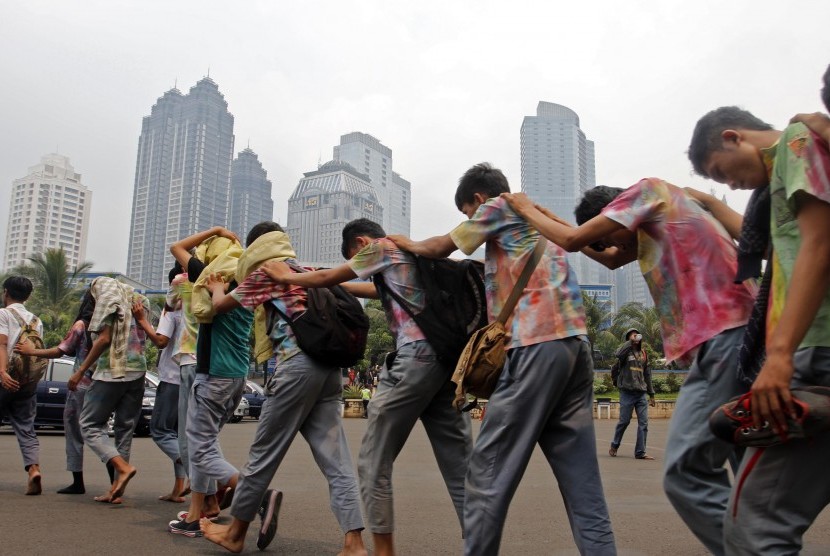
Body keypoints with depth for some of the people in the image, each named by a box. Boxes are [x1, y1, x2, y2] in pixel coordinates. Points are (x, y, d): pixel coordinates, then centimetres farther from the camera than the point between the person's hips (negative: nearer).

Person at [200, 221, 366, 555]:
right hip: (328, 364, 7)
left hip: (297, 364, -7)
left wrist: (216, 288, 37)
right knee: (335, 460, 2)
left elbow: (221, 305, 15)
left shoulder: (266, 271, 6)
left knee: (264, 451, 6)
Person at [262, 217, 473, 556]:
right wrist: (337, 284, 48)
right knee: (459, 467, 6)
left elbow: (326, 278, 14)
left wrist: (286, 277, 31)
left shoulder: (382, 247, 7)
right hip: (448, 356, 8)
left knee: (374, 463, 3)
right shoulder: (412, 252, 30)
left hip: (417, 356, -8)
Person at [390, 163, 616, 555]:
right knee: (580, 476, 6)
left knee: (489, 469, -4)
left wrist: (408, 244, 35)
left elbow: (439, 248, 17)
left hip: (538, 345, -9)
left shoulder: (499, 206, 8)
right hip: (574, 344, 9)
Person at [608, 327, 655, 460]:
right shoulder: (626, 351, -1)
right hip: (627, 393, -5)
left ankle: (640, 452, 6)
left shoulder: (643, 353, 15)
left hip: (641, 393, 5)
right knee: (624, 421, 2)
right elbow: (618, 354, -28)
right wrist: (631, 341, -21)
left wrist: (651, 394, 18)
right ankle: (614, 446, 21)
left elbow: (647, 375, 19)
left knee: (643, 423, 0)